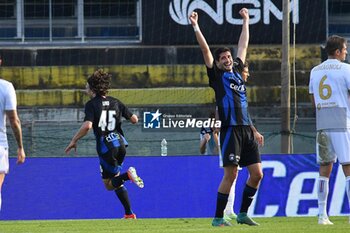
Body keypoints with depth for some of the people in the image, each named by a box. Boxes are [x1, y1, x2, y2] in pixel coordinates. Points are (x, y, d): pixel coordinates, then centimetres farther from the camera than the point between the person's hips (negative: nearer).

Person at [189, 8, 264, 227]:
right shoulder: (217, 75, 4)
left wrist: (246, 21, 37)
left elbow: (243, 46, 30)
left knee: (257, 174, 3)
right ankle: (218, 218, -3)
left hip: (247, 129, 7)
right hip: (231, 130, -7)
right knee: (230, 174, -9)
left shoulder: (237, 72, 20)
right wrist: (196, 27, -2)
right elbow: (206, 50, 0)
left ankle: (243, 213, 15)